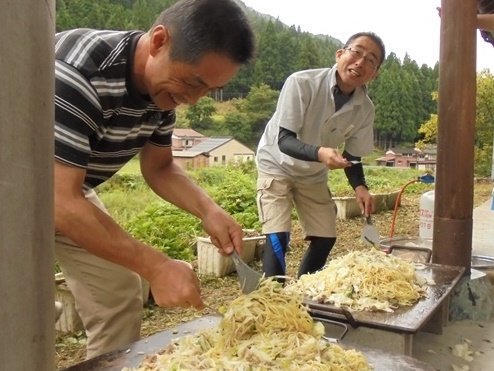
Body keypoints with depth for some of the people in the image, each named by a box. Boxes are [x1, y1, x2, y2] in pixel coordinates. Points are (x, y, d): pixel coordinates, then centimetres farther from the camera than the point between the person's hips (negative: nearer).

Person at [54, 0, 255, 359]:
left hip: (68, 193, 7)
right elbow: (62, 201, -37)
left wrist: (209, 210, -18)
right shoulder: (79, 72, -36)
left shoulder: (164, 84, -12)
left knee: (120, 292, 4)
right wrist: (157, 267, -37)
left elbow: (159, 167, 0)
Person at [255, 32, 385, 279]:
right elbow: (284, 140, -31)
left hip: (313, 175, 5)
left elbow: (353, 156, -5)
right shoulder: (302, 83, -29)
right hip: (277, 166, -5)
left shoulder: (365, 109, -15)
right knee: (278, 237, -17)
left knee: (325, 239, 6)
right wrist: (319, 153, -49)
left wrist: (360, 187, -25)